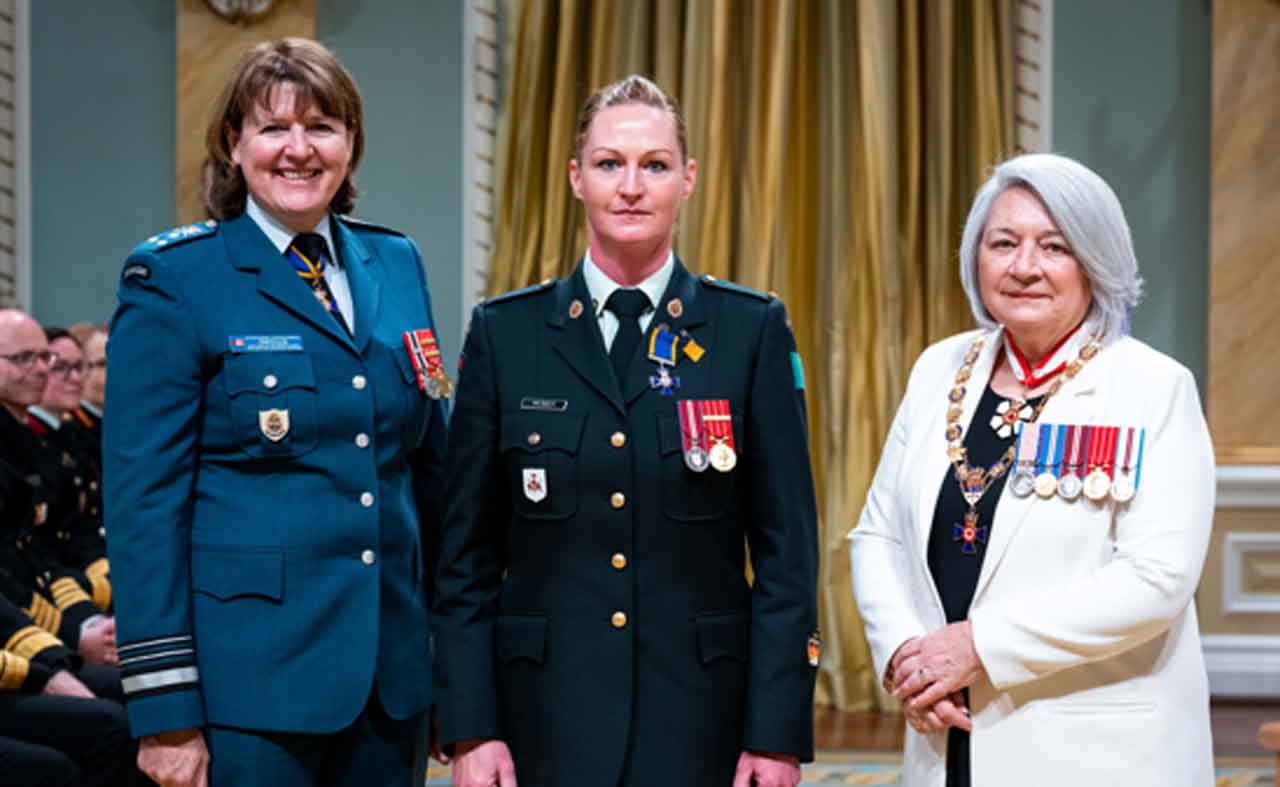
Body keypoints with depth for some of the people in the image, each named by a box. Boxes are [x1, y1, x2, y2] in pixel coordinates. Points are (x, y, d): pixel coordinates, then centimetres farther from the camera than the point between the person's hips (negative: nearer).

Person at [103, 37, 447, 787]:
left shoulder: (397, 265, 11)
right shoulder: (174, 278, -5)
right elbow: (144, 496, -9)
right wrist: (165, 709, -13)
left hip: (391, 670, 5)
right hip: (249, 682, -5)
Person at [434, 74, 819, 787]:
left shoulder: (753, 330, 2)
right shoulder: (504, 333, 4)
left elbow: (787, 552, 0)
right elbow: (467, 555, 5)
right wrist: (470, 729, -2)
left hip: (700, 712, 0)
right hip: (547, 713, 1)